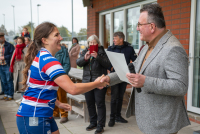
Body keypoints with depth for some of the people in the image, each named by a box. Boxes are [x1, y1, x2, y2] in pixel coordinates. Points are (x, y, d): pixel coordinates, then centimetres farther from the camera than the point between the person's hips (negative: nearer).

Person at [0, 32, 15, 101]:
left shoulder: (9, 45, -4)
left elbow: (12, 54, -13)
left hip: (7, 66, -7)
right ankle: (6, 94, 22)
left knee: (9, 81, -4)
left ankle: (10, 95, 3)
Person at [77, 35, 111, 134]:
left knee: (100, 103, -2)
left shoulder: (102, 52, -2)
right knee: (89, 103, 13)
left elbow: (108, 64, -12)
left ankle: (100, 126, 8)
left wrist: (98, 57, -24)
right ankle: (93, 123, 29)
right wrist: (85, 58, -19)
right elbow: (78, 63, 1)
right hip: (87, 81, 5)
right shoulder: (85, 52, 11)